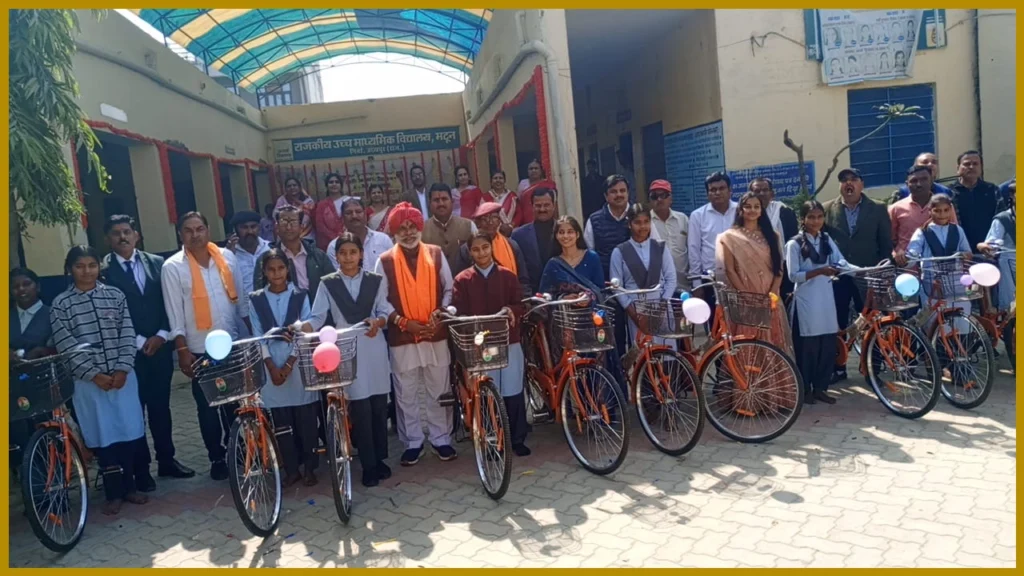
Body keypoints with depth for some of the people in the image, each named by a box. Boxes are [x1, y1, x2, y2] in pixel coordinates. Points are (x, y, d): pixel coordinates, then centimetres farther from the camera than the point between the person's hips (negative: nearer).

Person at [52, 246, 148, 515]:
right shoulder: (60, 305, -1)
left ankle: (130, 486, 21)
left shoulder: (115, 295, 5)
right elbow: (66, 346, -6)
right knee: (103, 435, 4)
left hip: (122, 376, 2)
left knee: (130, 431, 6)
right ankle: (113, 493, 16)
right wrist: (94, 374, -12)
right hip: (88, 381, -1)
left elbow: (127, 334, 1)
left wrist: (122, 369, -9)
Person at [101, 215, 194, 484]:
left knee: (161, 406, 12)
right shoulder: (103, 270, -5)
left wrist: (161, 335, -6)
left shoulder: (156, 263, 7)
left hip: (160, 346, 3)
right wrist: (139, 341, -10)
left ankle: (166, 460, 25)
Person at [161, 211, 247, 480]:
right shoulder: (172, 267, -6)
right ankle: (217, 458, 24)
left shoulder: (226, 257, 3)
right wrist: (182, 349, -9)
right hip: (200, 349, -2)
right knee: (208, 407, 9)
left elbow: (241, 297, 6)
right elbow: (174, 312, -6)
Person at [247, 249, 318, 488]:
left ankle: (309, 467, 17)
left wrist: (289, 364, -10)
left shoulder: (300, 296, 1)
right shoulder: (255, 300, 3)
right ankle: (291, 469, 19)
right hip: (271, 367, 1)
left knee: (306, 420, 4)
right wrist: (272, 366, -8)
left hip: (299, 365, -1)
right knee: (281, 422, 6)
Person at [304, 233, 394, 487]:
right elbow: (318, 317, -4)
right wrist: (301, 329, -23)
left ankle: (380, 458, 23)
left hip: (375, 350, 2)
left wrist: (378, 321, -18)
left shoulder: (375, 281, 5)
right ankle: (368, 465, 10)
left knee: (379, 406, 7)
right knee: (361, 409, -2)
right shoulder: (327, 284, 2)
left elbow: (386, 311, 3)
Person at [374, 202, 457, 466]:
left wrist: (439, 313, -10)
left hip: (436, 336, 1)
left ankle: (441, 439, 24)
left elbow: (449, 290, 6)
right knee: (406, 394, 7)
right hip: (402, 338, -1)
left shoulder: (436, 254, 4)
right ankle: (413, 442, 22)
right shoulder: (385, 261, -1)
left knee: (438, 391, 10)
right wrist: (403, 322, -12)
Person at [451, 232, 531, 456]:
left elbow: (519, 305, 5)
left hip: (509, 341, 1)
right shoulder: (462, 280, 1)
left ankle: (517, 440, 18)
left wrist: (510, 310, -17)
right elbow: (459, 313, -4)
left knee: (513, 393, 4)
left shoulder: (507, 276, 6)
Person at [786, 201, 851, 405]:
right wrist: (820, 271, -21)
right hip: (806, 302, -5)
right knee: (807, 347, 1)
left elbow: (841, 261, 1)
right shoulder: (795, 244, -6)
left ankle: (820, 388, 20)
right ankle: (805, 389, 13)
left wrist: (840, 267, -22)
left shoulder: (827, 240, 10)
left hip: (826, 300, 5)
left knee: (828, 346, 8)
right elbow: (793, 276, -11)